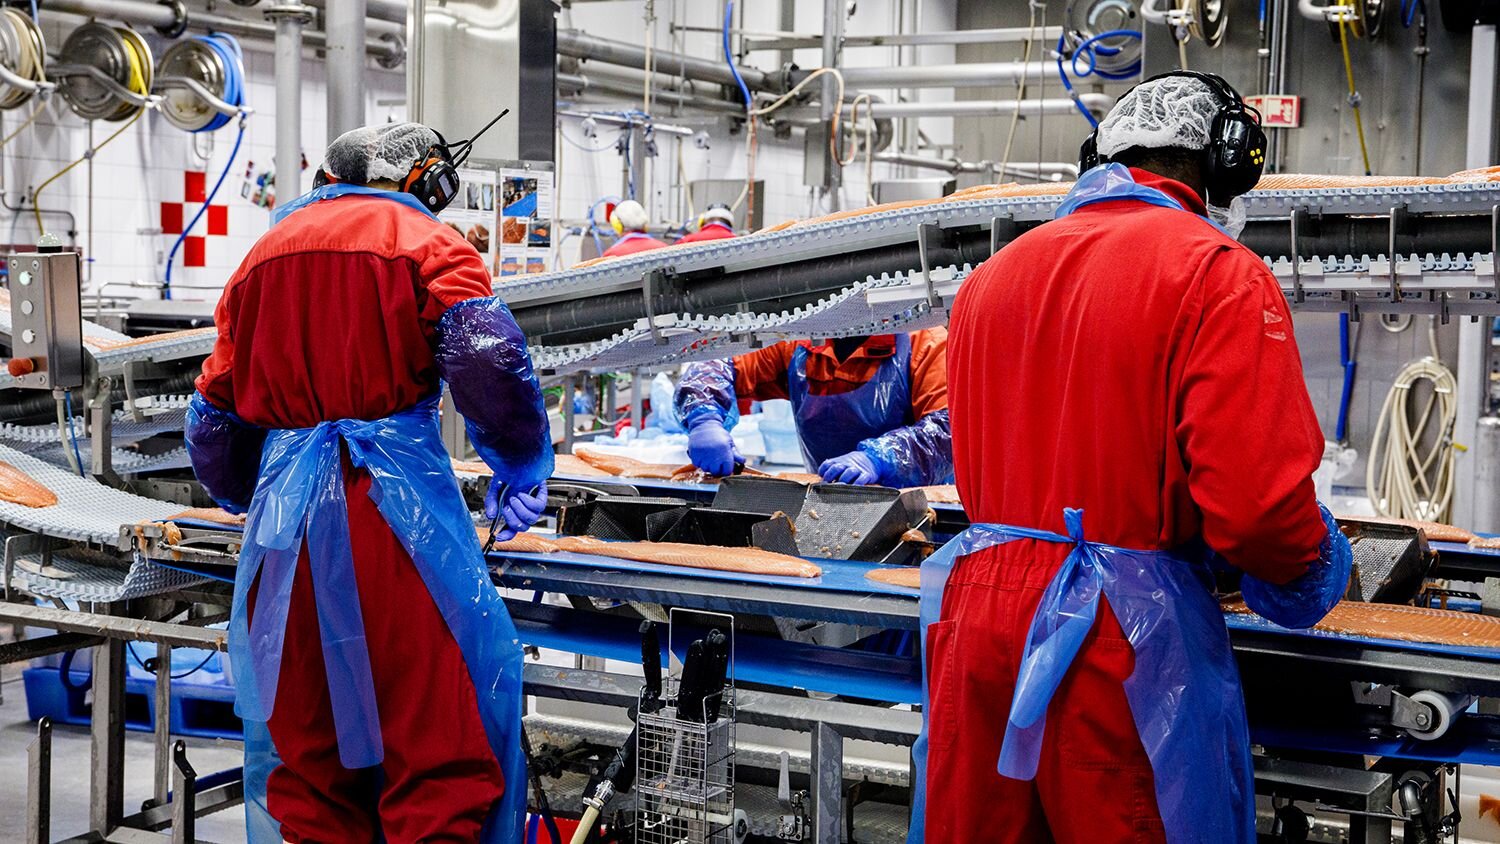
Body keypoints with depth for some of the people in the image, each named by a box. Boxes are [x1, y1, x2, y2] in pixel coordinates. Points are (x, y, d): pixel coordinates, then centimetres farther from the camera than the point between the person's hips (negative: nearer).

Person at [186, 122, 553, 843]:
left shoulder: (265, 252, 21)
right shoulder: (427, 242, 3)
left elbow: (215, 411, 22)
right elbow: (487, 358, -15)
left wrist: (241, 497, 38)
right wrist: (520, 470, -2)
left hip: (288, 507, 6)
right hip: (395, 497, -5)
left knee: (302, 739, 14)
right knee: (439, 728, -1)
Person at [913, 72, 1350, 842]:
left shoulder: (988, 278, 11)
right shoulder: (1217, 272, -8)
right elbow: (1258, 502, -17)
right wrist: (1308, 563, 3)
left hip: (977, 611, 6)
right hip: (1127, 634, -6)